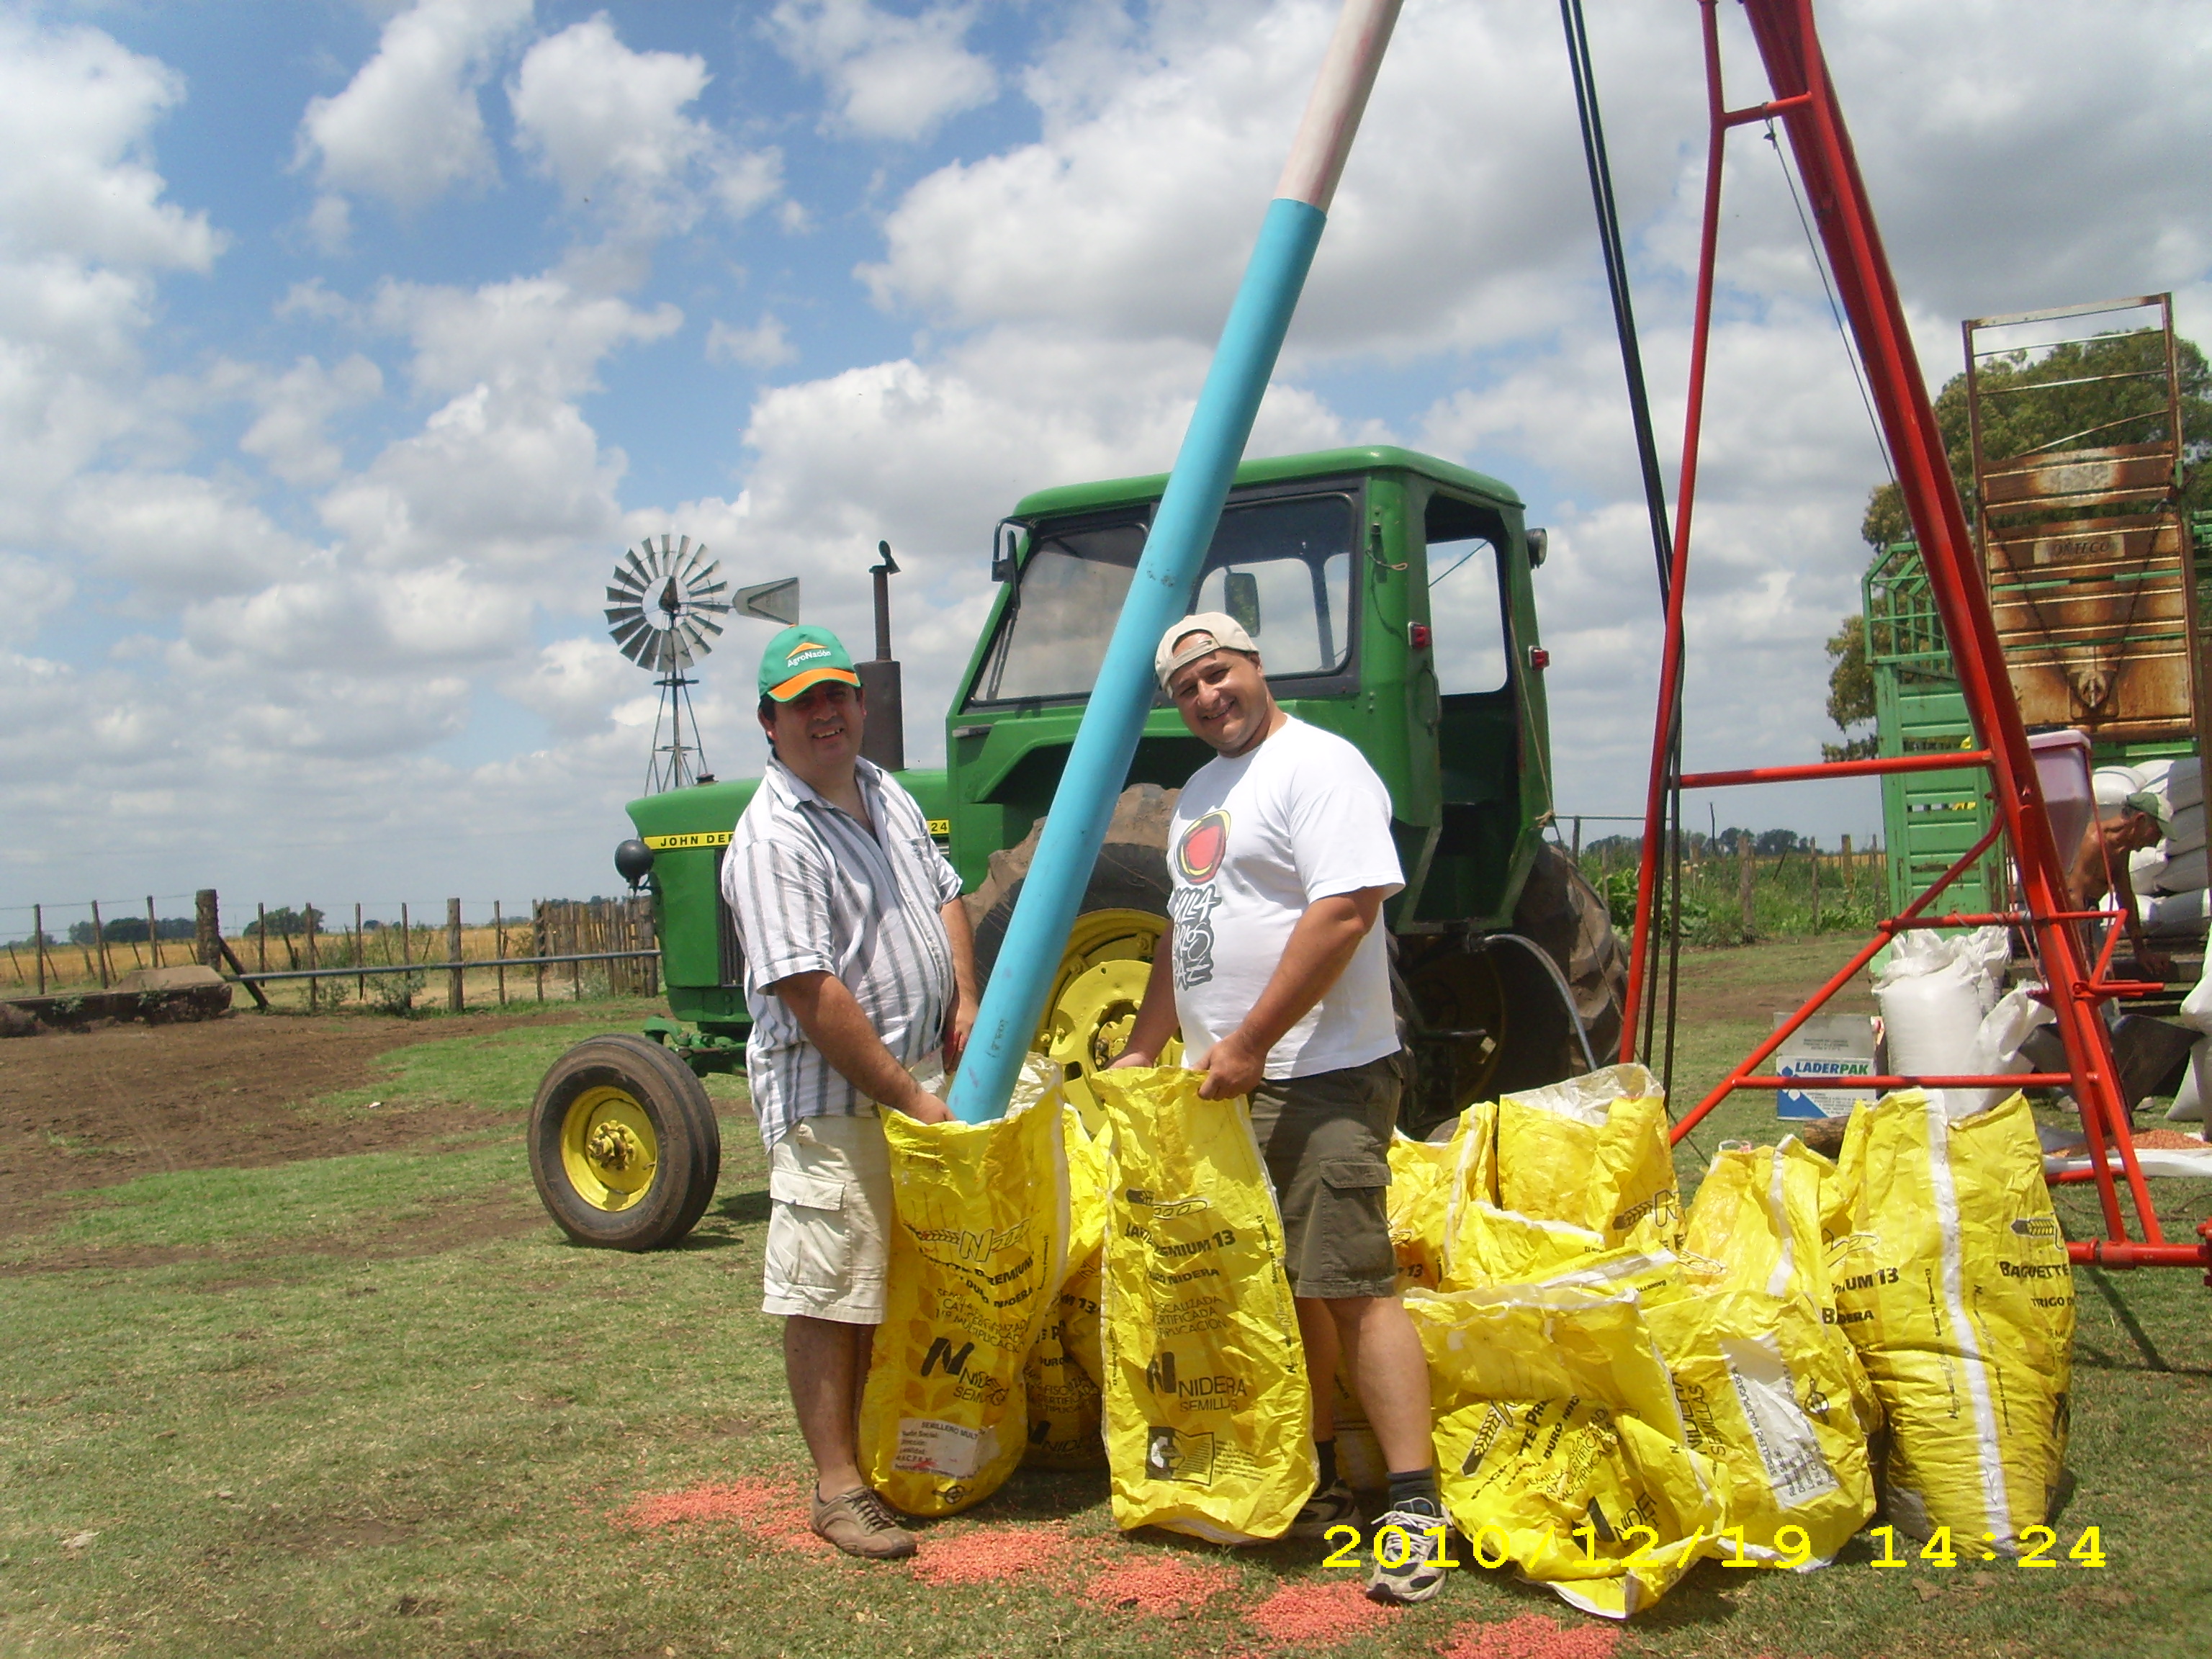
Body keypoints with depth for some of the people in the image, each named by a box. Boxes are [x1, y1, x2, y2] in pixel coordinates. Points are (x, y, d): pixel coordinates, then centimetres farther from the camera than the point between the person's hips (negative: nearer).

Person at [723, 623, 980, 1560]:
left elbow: (943, 895, 20)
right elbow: (813, 996, -23)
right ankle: (838, 1486, 9)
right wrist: (906, 1095, -20)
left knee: (904, 1280, 17)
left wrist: (966, 1004, 5)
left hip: (918, 1076, 9)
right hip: (829, 1094, -8)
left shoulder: (887, 794, 9)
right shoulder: (773, 838, -18)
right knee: (828, 1290, -1)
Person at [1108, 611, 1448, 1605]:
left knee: (1351, 1287, -10)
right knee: (1283, 1287, 14)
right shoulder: (1200, 791, 19)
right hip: (1225, 1081, 9)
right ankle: (1316, 1481, 25)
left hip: (1319, 1077, -9)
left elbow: (1345, 910, -22)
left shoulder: (1318, 768, -11)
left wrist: (1248, 1044, -21)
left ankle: (1415, 1504, -4)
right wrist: (1144, 1049, 21)